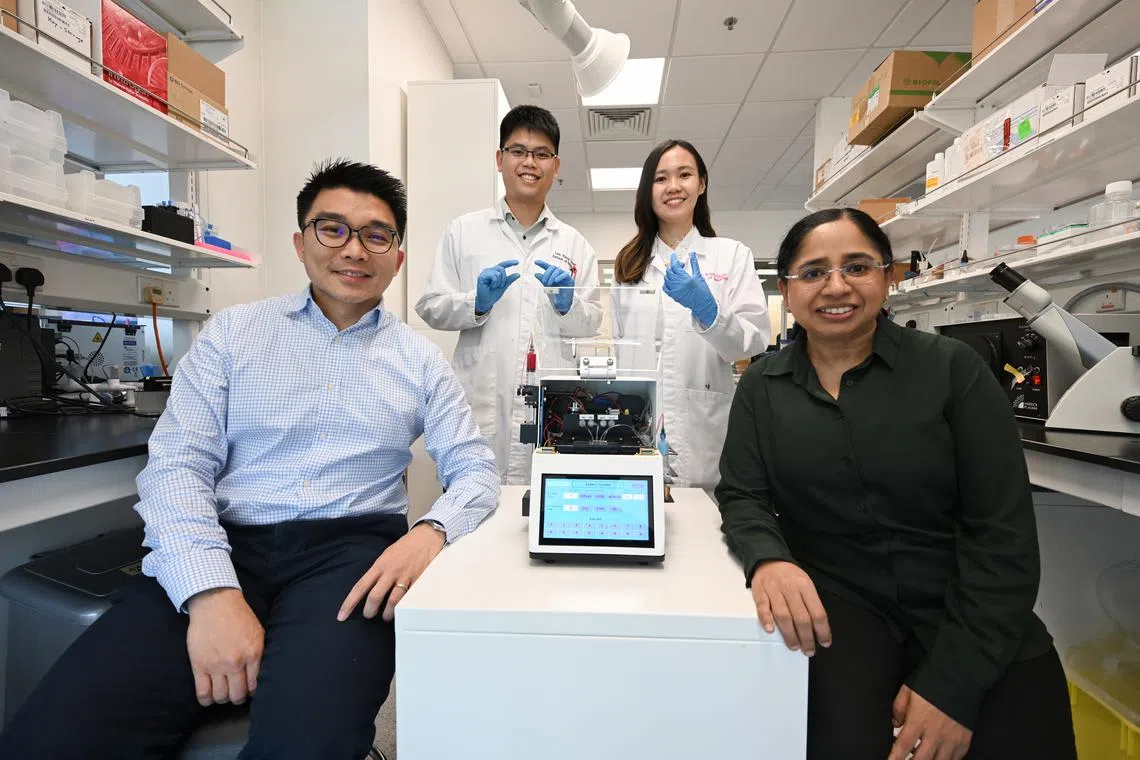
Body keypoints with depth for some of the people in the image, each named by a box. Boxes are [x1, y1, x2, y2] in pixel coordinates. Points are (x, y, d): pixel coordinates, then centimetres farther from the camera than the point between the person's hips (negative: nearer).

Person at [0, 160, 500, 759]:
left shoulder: (419, 359, 9)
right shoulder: (232, 333, 8)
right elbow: (177, 466, 0)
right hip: (225, 546, 1)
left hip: (349, 551, 0)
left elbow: (475, 467, 6)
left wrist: (431, 530, -16)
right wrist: (210, 591, -17)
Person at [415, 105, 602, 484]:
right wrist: (476, 303, -12)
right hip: (478, 407, -1)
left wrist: (567, 304, -11)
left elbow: (591, 324, 8)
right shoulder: (463, 231, 7)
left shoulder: (575, 245, 11)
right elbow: (429, 308, 5)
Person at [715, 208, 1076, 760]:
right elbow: (742, 496, -2)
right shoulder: (762, 387, 0)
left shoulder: (953, 368, -5)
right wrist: (768, 558, -25)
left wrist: (952, 682, -14)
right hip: (838, 602, 0)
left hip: (976, 623, 1)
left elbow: (1003, 531, -8)